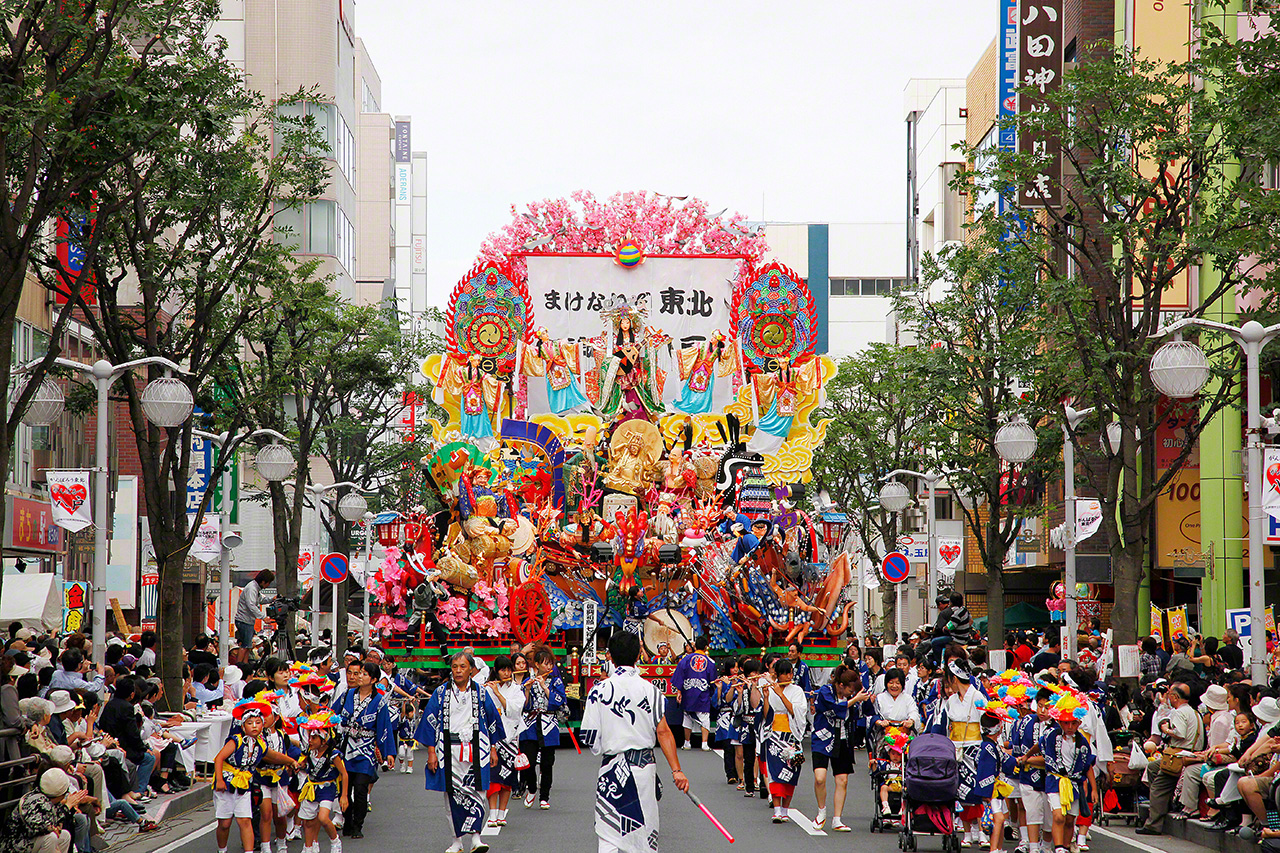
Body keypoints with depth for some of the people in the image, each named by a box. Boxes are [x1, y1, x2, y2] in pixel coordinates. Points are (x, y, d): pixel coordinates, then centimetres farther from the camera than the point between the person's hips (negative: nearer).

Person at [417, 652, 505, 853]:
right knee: (453, 793, 1)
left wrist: (493, 749, 10)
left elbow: (492, 721, 13)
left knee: (475, 792, -11)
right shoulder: (441, 693, 5)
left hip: (475, 751, 0)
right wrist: (431, 752, -2)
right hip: (449, 750, 0)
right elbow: (430, 722, 4)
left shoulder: (481, 693, 6)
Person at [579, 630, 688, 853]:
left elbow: (589, 738, -5)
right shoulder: (650, 689, -2)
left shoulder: (600, 690, -5)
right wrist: (676, 770, -8)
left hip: (613, 769, -1)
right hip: (645, 767, 1)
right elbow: (663, 732, -7)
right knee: (645, 835, 11)